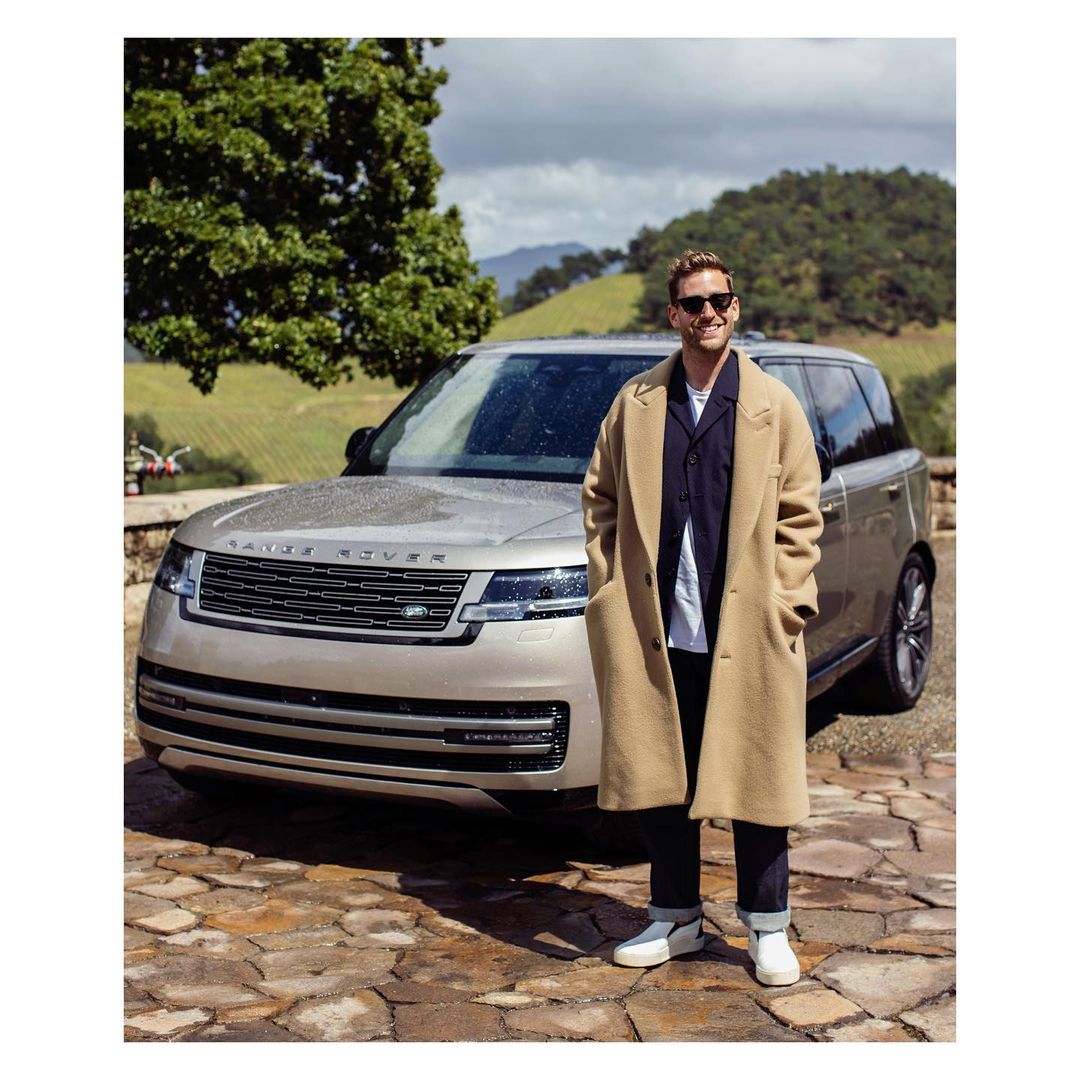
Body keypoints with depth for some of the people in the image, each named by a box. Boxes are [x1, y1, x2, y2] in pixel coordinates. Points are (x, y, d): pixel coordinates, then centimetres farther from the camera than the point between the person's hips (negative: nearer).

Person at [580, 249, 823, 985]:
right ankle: (676, 918, 26)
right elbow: (600, 497, 12)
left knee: (755, 782, 4)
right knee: (655, 783, 9)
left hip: (748, 635, -2)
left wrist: (783, 601, -5)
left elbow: (801, 512, 3)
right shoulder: (636, 403, 7)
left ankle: (768, 928, 20)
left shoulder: (774, 406, 3)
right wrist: (609, 586, 3)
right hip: (655, 635, 2)